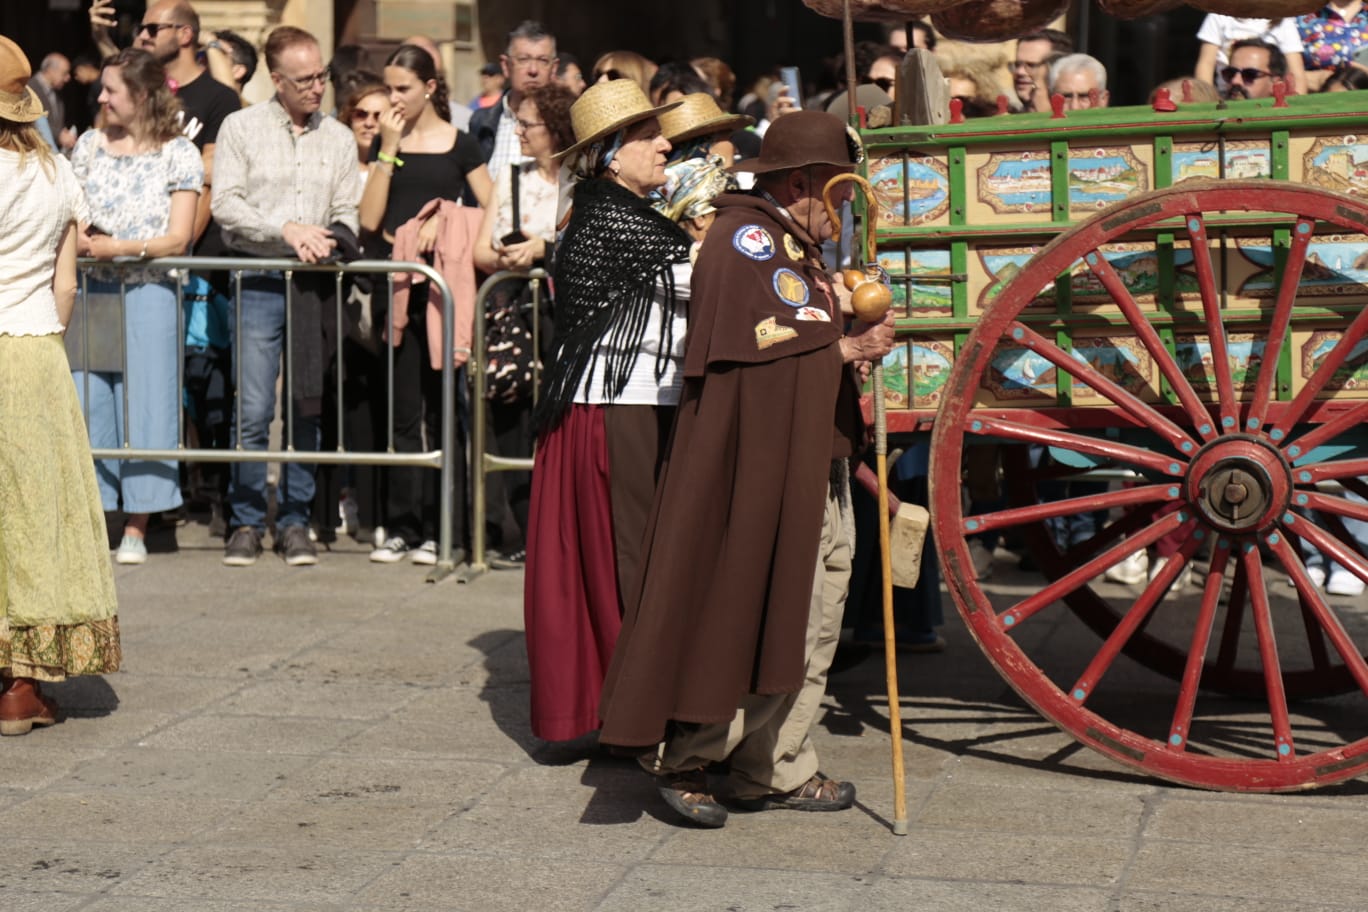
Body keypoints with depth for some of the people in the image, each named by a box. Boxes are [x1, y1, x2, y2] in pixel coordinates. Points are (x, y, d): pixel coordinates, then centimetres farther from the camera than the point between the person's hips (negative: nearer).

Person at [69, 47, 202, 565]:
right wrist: (78, 239, -9)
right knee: (87, 401, 1)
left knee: (144, 402, -2)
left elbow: (178, 239, -5)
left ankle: (136, 529, 4)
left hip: (148, 294, -3)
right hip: (90, 292, 4)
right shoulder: (90, 145, 11)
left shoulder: (178, 154, 0)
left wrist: (119, 248, -17)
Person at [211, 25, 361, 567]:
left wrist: (328, 241, -12)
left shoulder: (339, 138, 12)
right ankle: (247, 522, 5)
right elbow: (226, 205, -5)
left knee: (308, 408, 4)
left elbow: (347, 215, 10)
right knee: (253, 410, -6)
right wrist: (287, 230, -15)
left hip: (315, 285, 3)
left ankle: (294, 520, 13)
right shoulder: (241, 128, 4)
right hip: (257, 284, -2)